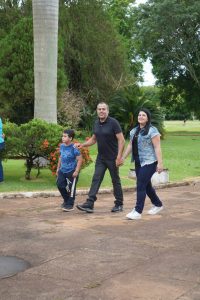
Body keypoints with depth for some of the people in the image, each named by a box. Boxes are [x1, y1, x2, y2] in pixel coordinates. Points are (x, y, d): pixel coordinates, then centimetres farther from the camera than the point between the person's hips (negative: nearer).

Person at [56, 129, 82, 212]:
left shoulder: (74, 148, -18)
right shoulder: (62, 146, 3)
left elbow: (80, 159, -17)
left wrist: (76, 171, -19)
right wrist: (58, 168, 18)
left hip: (71, 172, -7)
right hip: (62, 170, 7)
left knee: (71, 188, 2)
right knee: (60, 185, 10)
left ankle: (70, 205, 14)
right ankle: (66, 200, 31)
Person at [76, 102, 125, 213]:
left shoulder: (113, 123, -13)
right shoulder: (96, 123, 7)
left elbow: (121, 140, -16)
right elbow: (94, 139, 19)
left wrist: (119, 157, -22)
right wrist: (82, 145, 2)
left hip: (112, 158, -6)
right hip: (101, 158, 6)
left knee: (116, 181, 6)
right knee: (96, 180, -2)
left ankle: (119, 205, 18)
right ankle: (89, 204, -6)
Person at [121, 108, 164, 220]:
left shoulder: (152, 130, -11)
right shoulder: (134, 131, 13)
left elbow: (157, 147, -15)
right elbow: (130, 145, 19)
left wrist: (160, 163, -20)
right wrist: (123, 158, 17)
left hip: (149, 162, -8)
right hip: (139, 162, 8)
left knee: (141, 186, -11)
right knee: (146, 185, 16)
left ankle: (138, 211, -7)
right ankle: (158, 204, 34)